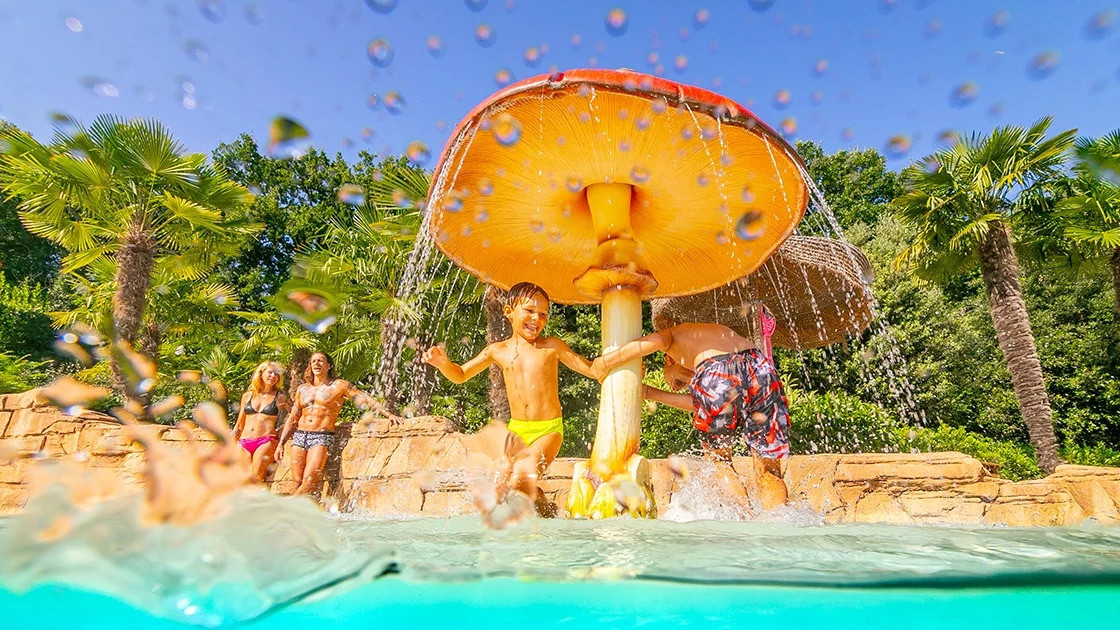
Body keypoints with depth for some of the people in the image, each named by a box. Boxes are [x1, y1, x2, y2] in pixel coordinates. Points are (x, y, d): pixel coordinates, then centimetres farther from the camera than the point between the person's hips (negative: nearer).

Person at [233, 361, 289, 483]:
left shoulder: (280, 397, 4)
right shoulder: (247, 396, 12)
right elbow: (239, 425, 17)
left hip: (266, 442, -3)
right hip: (244, 443, 3)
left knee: (256, 482, -10)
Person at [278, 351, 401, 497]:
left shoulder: (339, 385, 2)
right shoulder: (302, 389, 14)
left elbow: (365, 399, -3)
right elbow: (292, 419, 19)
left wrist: (388, 414, -12)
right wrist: (281, 444, 13)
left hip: (322, 437, -4)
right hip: (299, 436, 4)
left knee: (309, 481, -17)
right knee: (298, 483, -2)